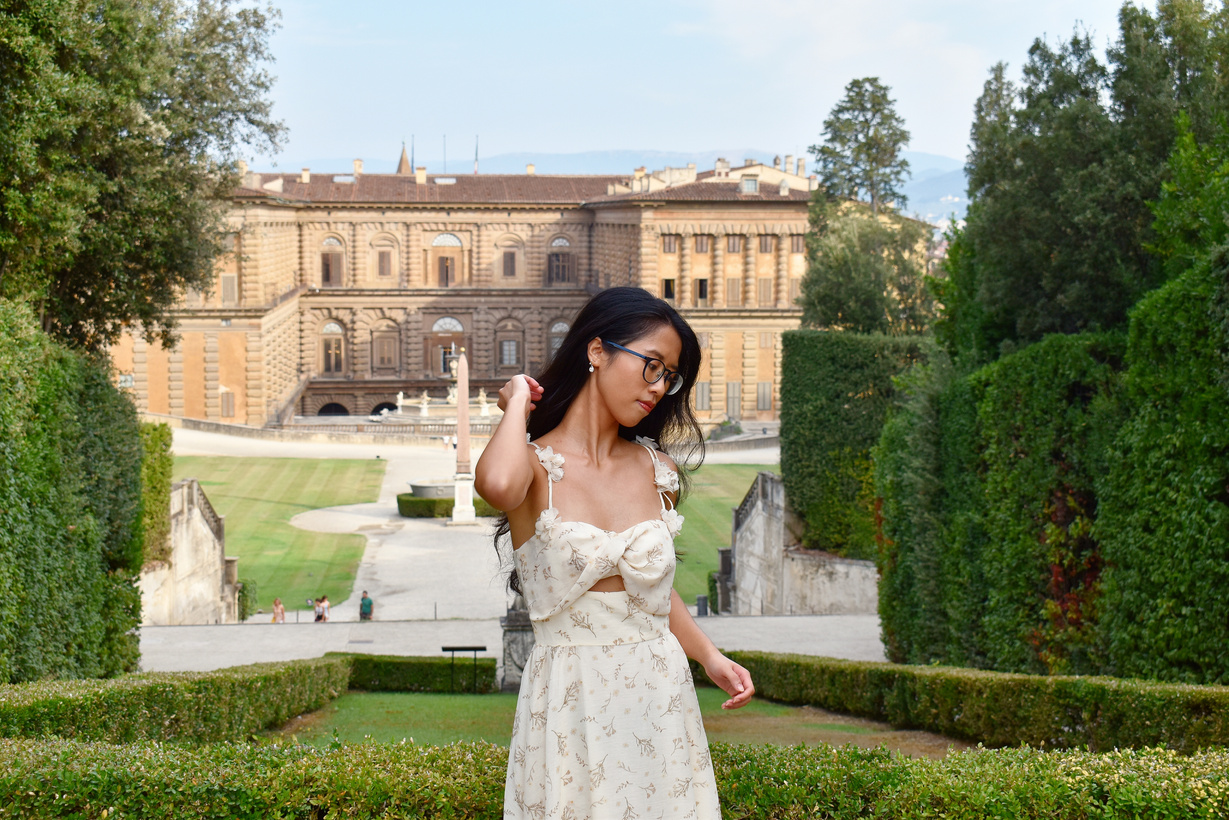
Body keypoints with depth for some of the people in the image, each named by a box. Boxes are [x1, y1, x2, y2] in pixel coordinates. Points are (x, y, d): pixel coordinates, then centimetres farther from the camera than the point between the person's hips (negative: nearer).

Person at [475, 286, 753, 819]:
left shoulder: (656, 471, 6)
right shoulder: (536, 467, -9)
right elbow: (497, 484, -35)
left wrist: (711, 658, 3)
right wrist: (517, 405, -15)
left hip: (659, 692, 5)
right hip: (569, 709, -4)